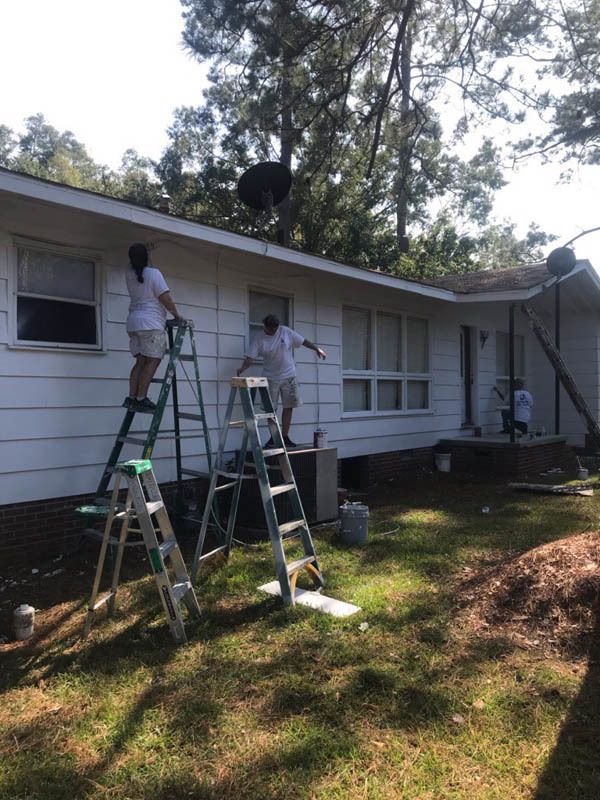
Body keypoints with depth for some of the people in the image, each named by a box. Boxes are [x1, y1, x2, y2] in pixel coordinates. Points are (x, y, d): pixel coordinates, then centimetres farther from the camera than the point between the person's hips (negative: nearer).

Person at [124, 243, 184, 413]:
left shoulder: (129, 275, 12)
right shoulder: (154, 273, -8)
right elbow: (165, 298, -11)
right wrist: (176, 314, 0)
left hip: (133, 322, 8)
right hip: (151, 324, -7)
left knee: (140, 361, 9)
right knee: (152, 361, -7)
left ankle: (132, 397, 1)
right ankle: (141, 399, -12)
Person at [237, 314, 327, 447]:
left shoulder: (286, 332, -5)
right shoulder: (260, 340, -6)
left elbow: (303, 341, 5)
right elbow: (251, 357, -11)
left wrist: (317, 349, 6)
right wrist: (242, 368, -28)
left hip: (288, 376, 1)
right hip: (270, 378, 0)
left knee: (288, 407, 3)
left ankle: (285, 437, 13)